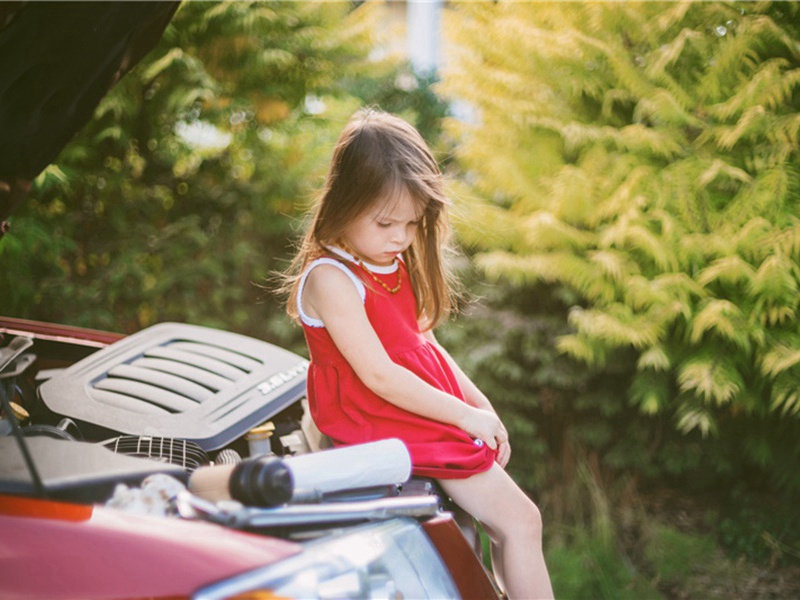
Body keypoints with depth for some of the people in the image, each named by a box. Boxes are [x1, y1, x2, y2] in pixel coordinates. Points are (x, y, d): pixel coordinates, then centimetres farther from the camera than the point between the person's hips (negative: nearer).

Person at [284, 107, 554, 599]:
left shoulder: (392, 265, 11)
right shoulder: (330, 278, -18)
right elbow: (379, 376, -21)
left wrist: (481, 403, 7)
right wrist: (465, 415, -17)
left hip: (435, 410, 10)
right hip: (391, 424, -10)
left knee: (509, 521, 12)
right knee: (520, 521, -12)